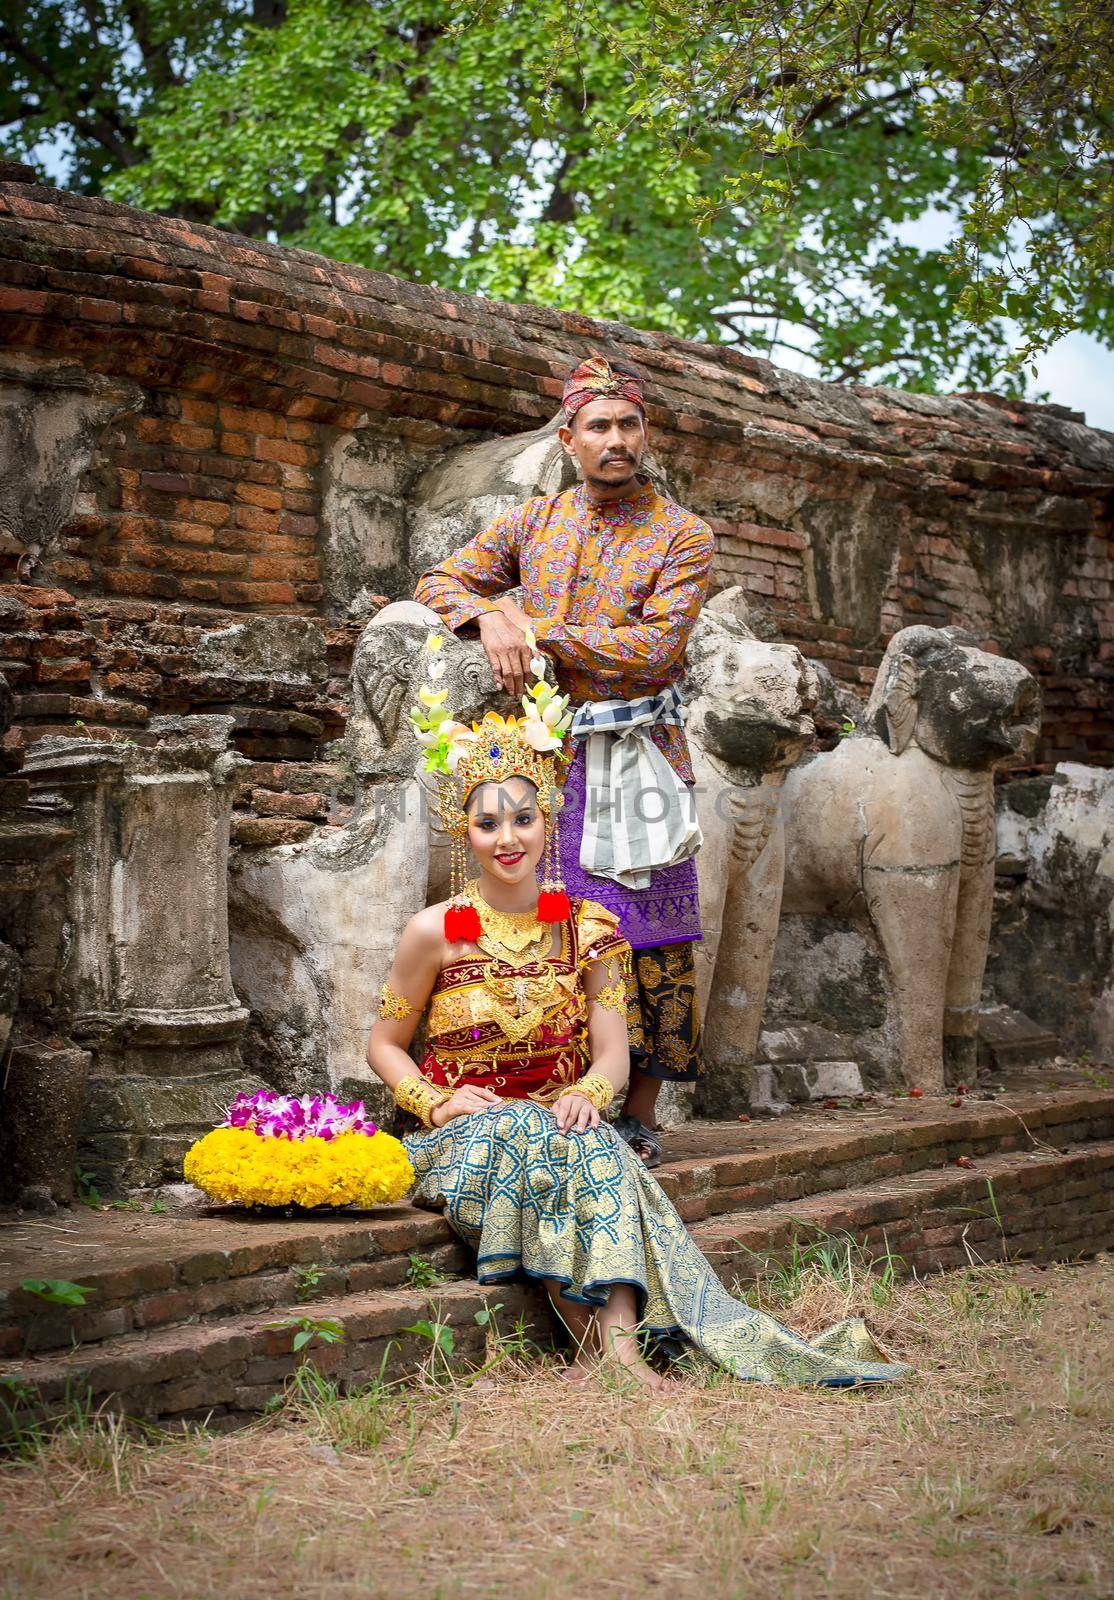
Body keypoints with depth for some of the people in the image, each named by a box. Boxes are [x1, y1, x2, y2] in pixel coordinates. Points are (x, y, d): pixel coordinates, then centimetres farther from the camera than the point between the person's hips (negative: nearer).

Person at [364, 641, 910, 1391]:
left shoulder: (585, 928, 2)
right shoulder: (437, 931, -5)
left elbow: (614, 1055, 2)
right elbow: (385, 1044, 3)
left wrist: (586, 1093, -21)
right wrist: (436, 1103, -15)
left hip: (556, 1122, 2)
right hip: (464, 1135, -2)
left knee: (590, 1141, -34)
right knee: (521, 1138, -36)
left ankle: (619, 1337, -46)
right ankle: (596, 1336, -38)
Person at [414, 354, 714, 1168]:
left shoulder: (683, 536, -1)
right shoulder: (532, 523, 11)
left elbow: (655, 648, -13)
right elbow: (441, 582, 14)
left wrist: (536, 628, -11)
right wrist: (490, 619, -9)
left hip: (638, 758, -3)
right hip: (544, 752, 3)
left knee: (646, 934, -4)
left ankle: (640, 1116, 3)